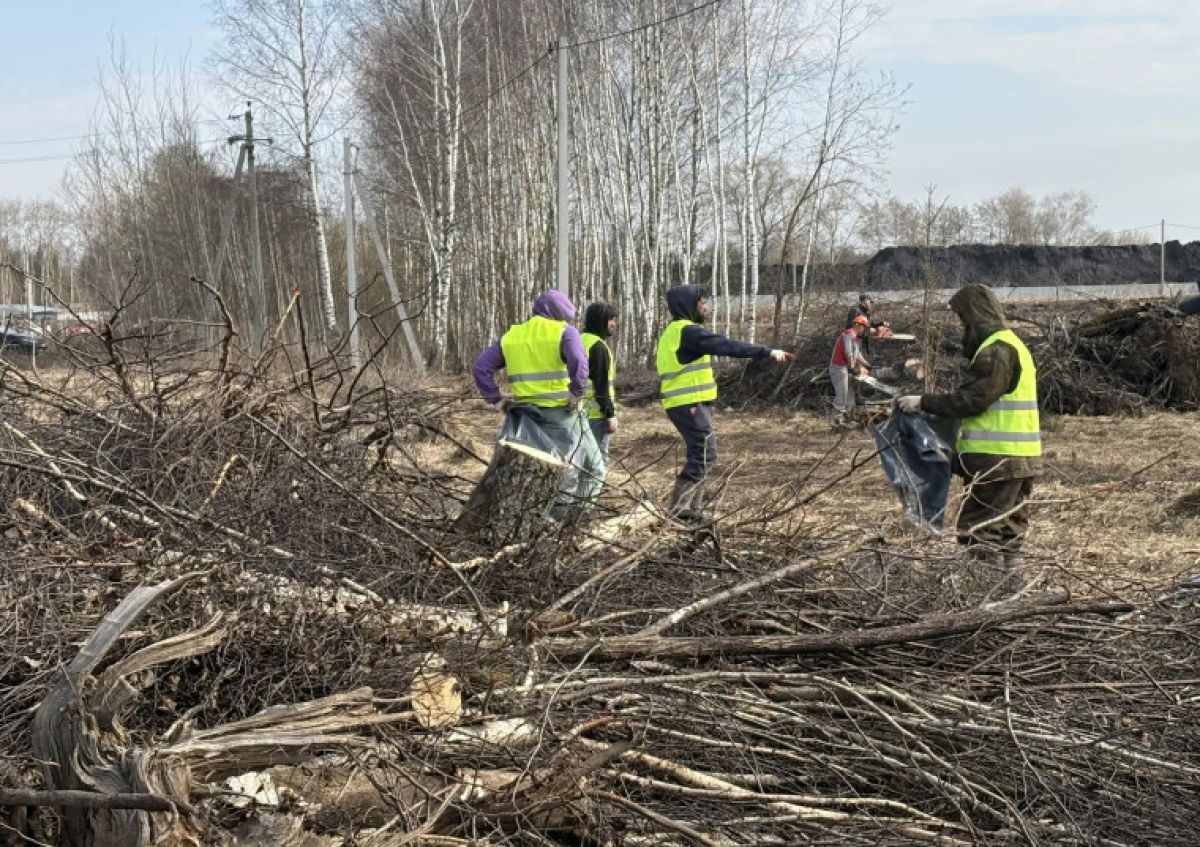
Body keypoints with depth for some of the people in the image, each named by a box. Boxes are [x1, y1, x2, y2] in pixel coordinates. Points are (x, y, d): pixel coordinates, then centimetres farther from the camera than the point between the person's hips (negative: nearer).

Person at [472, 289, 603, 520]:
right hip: (561, 412, -5)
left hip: (526, 412, 5)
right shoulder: (565, 332, -3)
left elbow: (481, 368, 10)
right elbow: (578, 363, -23)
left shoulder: (510, 336, 14)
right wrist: (577, 394, -13)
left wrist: (496, 399, 11)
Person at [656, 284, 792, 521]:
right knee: (705, 455, -8)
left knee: (699, 455, 14)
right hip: (690, 404, -10)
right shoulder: (688, 331, -15)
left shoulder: (674, 332, 17)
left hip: (684, 404, 10)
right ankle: (678, 508, -10)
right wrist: (767, 352, -21)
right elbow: (728, 346, -21)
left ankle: (692, 509, 17)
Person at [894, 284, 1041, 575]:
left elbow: (971, 400, -21)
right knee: (1009, 531, 15)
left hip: (997, 460, -10)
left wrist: (923, 402, -13)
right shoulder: (1011, 345, 19)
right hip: (1018, 461, 11)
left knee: (978, 530, -8)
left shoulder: (996, 351, -15)